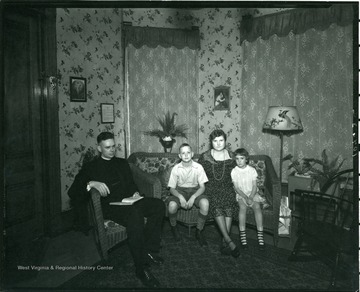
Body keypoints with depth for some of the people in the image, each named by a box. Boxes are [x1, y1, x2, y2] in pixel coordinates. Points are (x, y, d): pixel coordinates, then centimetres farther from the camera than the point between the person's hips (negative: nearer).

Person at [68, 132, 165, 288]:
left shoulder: (122, 162, 21)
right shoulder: (90, 167, 5)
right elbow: (72, 193, -4)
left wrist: (135, 192, 2)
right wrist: (91, 184, -23)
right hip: (110, 206, -5)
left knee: (159, 204, -21)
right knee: (135, 215, -37)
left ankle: (150, 250, -10)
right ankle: (141, 268, -25)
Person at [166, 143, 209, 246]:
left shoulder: (198, 167, -9)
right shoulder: (176, 168, -8)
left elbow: (202, 187, -6)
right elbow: (172, 188, -4)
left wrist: (193, 197, -24)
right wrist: (180, 197, -25)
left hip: (195, 191, 0)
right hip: (180, 191, 0)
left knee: (205, 203, -33)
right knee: (172, 205, -33)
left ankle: (199, 231, -8)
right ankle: (174, 227, 3)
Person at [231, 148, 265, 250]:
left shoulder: (252, 170, -1)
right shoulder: (234, 171, -3)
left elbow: (254, 186, -3)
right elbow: (236, 188, -6)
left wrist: (250, 197, -18)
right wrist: (246, 197, -17)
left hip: (252, 193, 1)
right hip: (241, 194, -1)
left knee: (257, 207, -27)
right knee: (242, 207, -31)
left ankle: (260, 235, -23)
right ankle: (242, 235, -25)